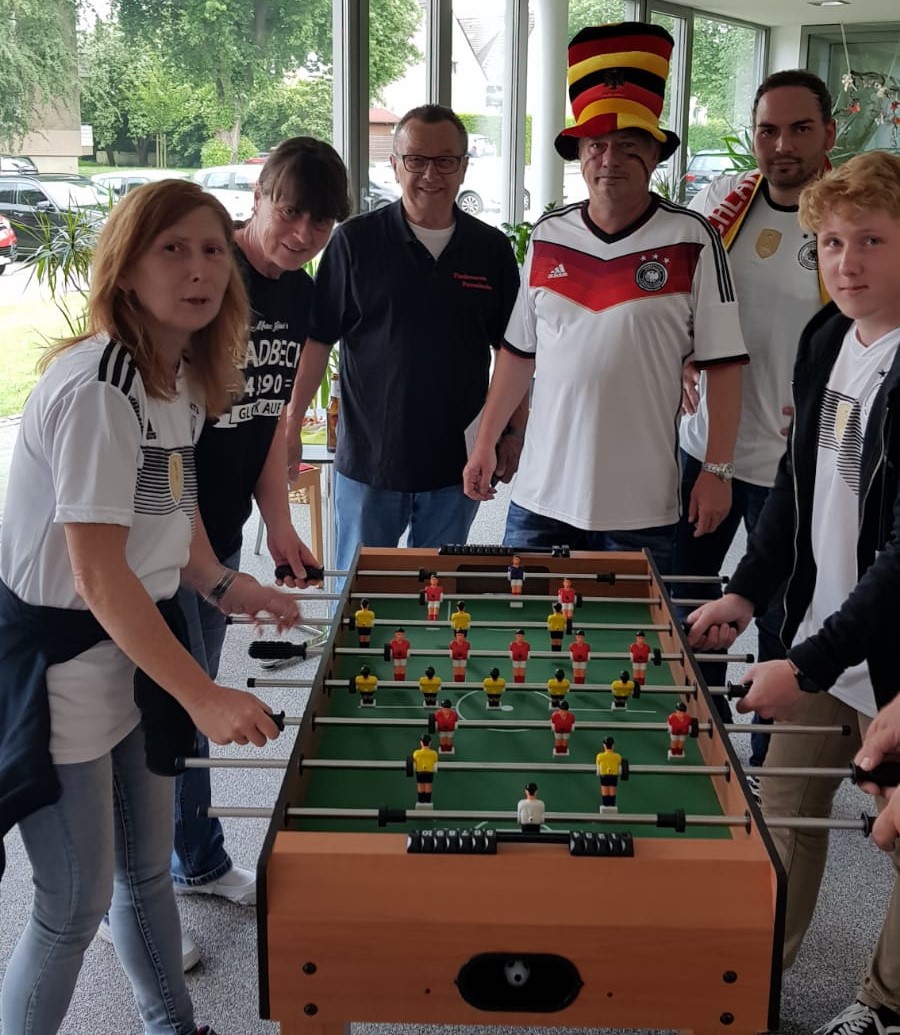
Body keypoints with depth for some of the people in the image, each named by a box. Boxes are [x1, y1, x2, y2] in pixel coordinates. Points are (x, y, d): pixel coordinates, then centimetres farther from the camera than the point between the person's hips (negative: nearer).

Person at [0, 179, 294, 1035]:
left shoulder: (184, 377, 3)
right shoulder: (95, 389, -25)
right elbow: (97, 575, -27)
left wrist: (222, 585, 5)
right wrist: (203, 696, -26)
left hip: (134, 640, 8)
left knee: (147, 865, 21)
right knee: (78, 904, 2)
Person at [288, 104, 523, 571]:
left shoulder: (492, 249, 4)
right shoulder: (355, 242, -3)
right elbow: (316, 340, -1)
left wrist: (514, 432, 5)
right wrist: (290, 426, -5)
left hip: (457, 464, 2)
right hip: (368, 460, -2)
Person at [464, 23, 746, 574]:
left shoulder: (692, 240, -5)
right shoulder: (548, 236, 6)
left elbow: (723, 363, -4)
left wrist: (717, 470, -8)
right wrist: (485, 443, 11)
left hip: (641, 507, -3)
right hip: (541, 495, 4)